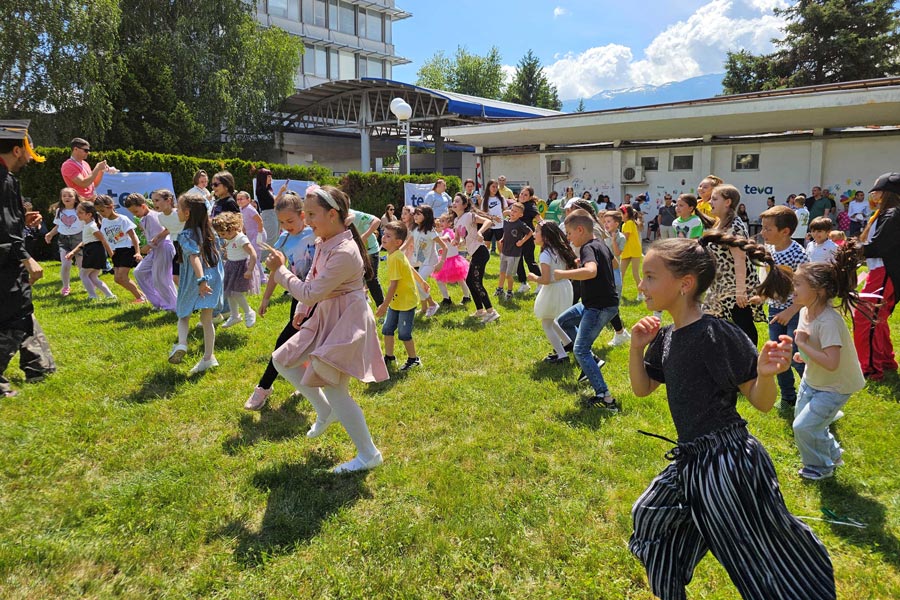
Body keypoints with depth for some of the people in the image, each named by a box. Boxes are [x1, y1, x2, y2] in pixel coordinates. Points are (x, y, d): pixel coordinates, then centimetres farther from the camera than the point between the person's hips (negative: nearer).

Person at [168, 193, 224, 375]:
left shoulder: (186, 235, -14)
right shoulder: (208, 231, 6)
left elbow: (195, 257, -27)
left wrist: (201, 280, -37)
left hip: (194, 281, -5)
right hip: (213, 277, 5)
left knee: (183, 314, 16)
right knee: (207, 319, 11)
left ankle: (181, 343, -7)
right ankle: (208, 357, 13)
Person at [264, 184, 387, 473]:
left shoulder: (344, 253, -27)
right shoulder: (324, 243, 3)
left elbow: (310, 294, -25)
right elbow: (313, 279, 19)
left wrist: (280, 270, -16)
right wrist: (301, 309, 16)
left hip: (346, 322, -10)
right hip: (324, 317, 10)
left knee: (333, 388, -10)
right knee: (282, 361, 13)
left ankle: (369, 455, 5)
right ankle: (325, 412, 28)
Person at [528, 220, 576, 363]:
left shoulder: (545, 255, -22)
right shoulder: (560, 250, 3)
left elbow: (546, 280, -26)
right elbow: (569, 266, 11)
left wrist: (534, 278, -8)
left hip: (553, 291, -9)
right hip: (565, 286, 9)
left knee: (546, 324, 7)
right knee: (550, 320, 27)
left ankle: (562, 355, 7)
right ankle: (567, 342, 36)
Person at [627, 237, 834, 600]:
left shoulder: (717, 335, -20)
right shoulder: (666, 337, 3)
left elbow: (761, 403, -15)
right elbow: (641, 388, 11)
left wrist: (766, 374, -36)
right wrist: (637, 347, -4)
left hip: (729, 460, -9)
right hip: (692, 459, 9)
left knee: (762, 557, 5)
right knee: (651, 516, 25)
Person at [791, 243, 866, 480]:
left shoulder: (829, 321, -34)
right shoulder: (806, 311, -8)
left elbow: (831, 363, -39)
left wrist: (802, 344, -34)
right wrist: (804, 354, -2)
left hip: (835, 386, -8)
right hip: (812, 379, 8)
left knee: (804, 426, -6)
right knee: (802, 420, 19)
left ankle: (822, 467, 21)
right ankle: (832, 453, 44)